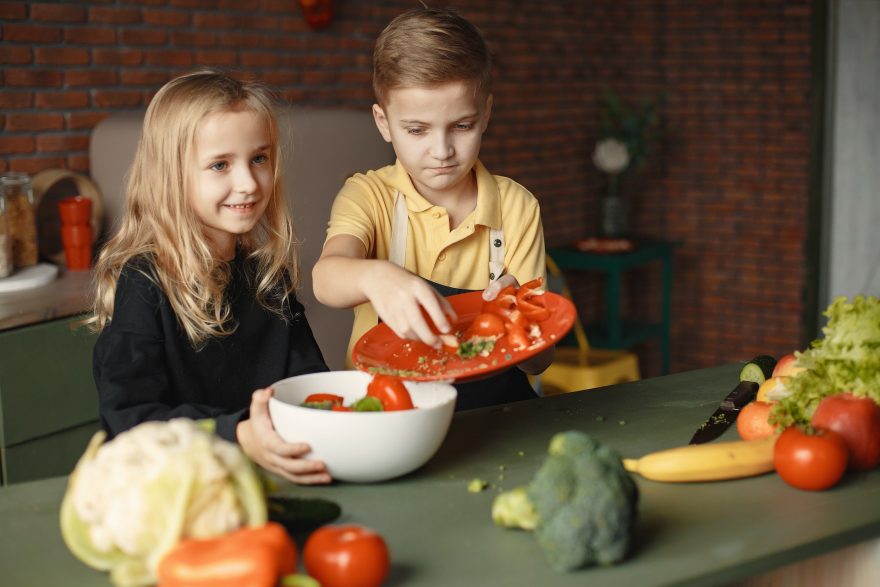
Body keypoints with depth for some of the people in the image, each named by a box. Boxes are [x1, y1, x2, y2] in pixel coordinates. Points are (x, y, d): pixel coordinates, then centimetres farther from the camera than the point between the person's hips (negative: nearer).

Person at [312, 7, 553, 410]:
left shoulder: (517, 207, 1)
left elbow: (539, 360, -1)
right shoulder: (370, 196, -2)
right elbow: (326, 278, -26)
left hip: (490, 401, 5)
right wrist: (375, 277, -48)